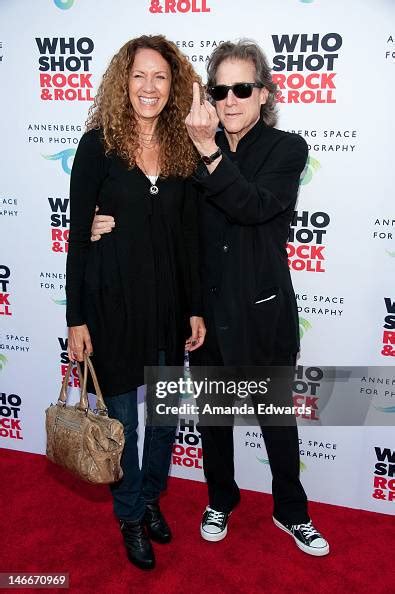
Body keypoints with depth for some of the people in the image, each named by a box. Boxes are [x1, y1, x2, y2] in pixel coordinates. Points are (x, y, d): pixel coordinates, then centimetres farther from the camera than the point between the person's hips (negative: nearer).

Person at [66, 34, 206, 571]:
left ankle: (152, 498, 42)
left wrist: (195, 308, 4)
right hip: (112, 302, -3)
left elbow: (188, 237, 6)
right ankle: (131, 516, 35)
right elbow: (79, 235, -7)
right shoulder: (99, 144, -7)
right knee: (122, 417, 11)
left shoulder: (183, 148, 3)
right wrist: (76, 317, -9)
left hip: (168, 301, 4)